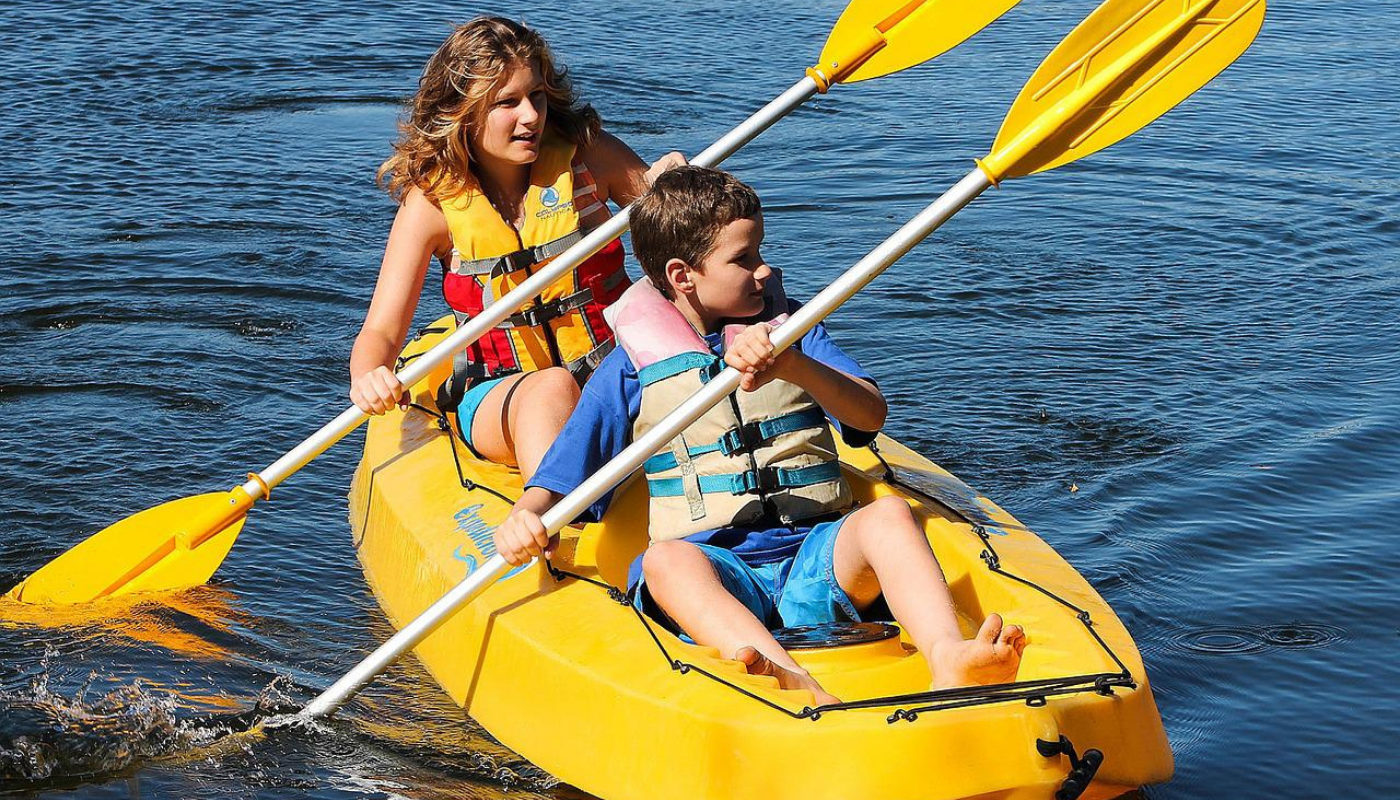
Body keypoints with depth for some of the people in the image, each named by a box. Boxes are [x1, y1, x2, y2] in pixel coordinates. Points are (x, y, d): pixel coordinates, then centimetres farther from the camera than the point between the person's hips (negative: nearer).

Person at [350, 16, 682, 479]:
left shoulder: (587, 155, 0)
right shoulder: (433, 202, -4)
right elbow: (381, 330, -7)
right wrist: (366, 377, -30)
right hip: (499, 397, -2)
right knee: (551, 389, -37)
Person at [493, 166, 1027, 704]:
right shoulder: (631, 368, 11)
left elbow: (871, 415, 0)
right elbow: (558, 482, 9)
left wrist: (791, 365, -19)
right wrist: (523, 519, -15)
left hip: (817, 559, 2)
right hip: (713, 567, -2)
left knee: (889, 514, -27)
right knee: (664, 560, -34)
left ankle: (949, 664, -51)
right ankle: (792, 683, -59)